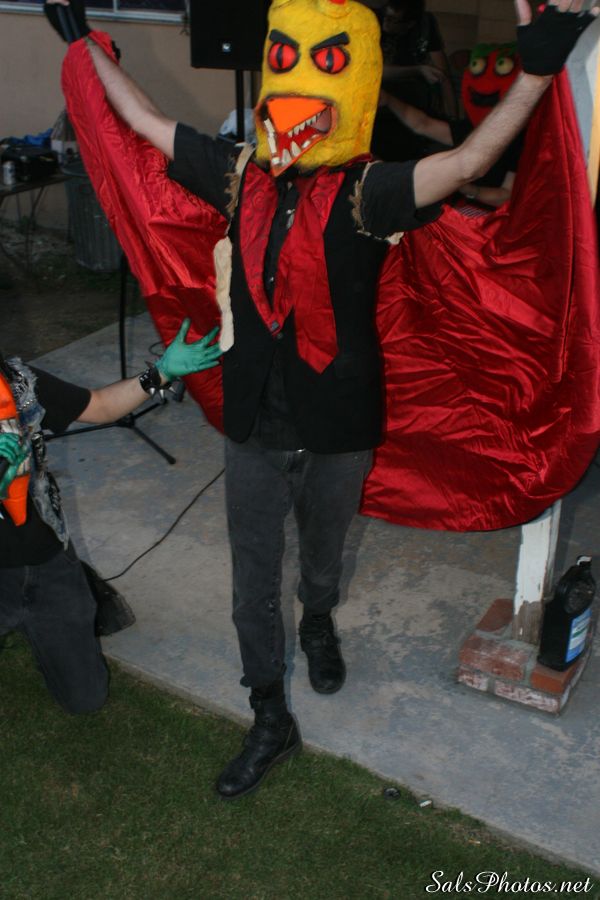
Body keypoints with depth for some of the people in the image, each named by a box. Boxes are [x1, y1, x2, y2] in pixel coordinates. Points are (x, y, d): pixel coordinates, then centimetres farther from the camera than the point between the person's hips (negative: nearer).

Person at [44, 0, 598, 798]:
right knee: (254, 579, 11)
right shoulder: (241, 178, -4)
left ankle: (319, 623, 59)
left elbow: (466, 162, -32)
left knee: (323, 553, 24)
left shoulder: (366, 193, -15)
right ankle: (271, 719, 31)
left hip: (338, 432, -2)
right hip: (254, 430, 3)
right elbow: (143, 121, 8)